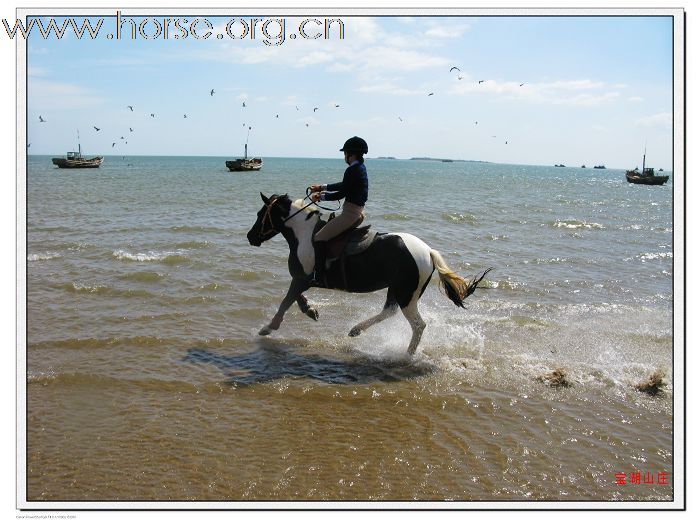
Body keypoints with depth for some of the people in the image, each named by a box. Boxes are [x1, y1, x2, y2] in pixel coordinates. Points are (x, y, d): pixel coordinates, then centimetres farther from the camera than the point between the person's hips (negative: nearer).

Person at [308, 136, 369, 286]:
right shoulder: (360, 168, 13)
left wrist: (321, 196, -2)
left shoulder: (352, 170, -17)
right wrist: (322, 187, 27)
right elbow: (343, 185, 24)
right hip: (358, 213, 11)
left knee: (319, 238, -9)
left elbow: (341, 193, -16)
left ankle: (319, 277, -14)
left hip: (350, 214, -11)